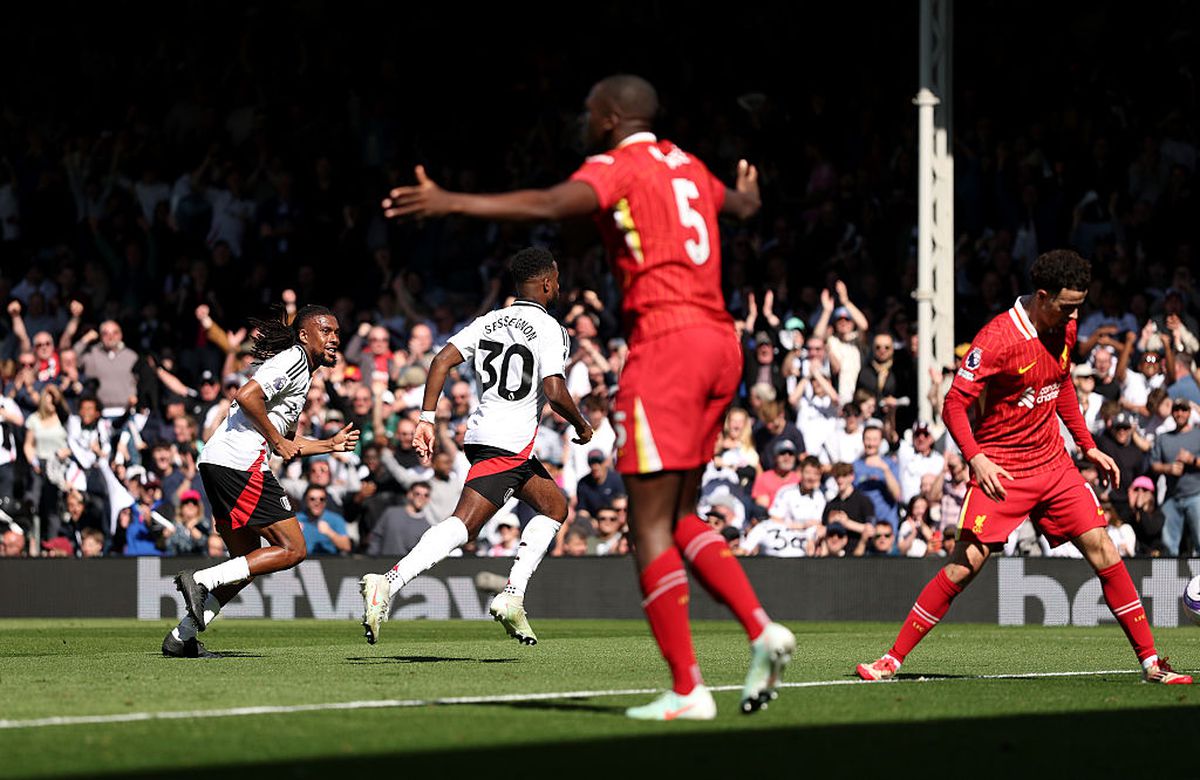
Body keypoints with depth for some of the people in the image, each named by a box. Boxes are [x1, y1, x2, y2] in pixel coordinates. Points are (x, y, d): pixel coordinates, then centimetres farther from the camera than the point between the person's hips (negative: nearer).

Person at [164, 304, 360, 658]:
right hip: (240, 464, -10)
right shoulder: (293, 360, -5)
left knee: (248, 561, 14)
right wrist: (277, 440, -11)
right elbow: (247, 396, -20)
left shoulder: (301, 370, 26)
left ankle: (181, 637, 12)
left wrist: (330, 444, 28)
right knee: (293, 549, -9)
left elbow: (286, 442, 32)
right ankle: (200, 579, -16)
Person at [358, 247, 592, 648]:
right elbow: (555, 392, -17)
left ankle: (511, 596, 3)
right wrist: (581, 425, 2)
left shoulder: (489, 321, 14)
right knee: (462, 525, -11)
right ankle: (388, 584, -27)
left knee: (555, 506, 18)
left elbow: (442, 360, 4)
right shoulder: (549, 329, -7)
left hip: (482, 432, 8)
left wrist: (426, 419, 3)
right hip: (509, 445, -8)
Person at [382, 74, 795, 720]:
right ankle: (761, 629, 0)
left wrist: (452, 203, -26)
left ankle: (687, 690, -8)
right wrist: (746, 192, 68)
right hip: (719, 341, 8)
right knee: (680, 518, 17)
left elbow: (550, 205, -23)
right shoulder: (686, 167, 21)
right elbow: (741, 205, 44)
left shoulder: (617, 167, -2)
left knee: (650, 526, -5)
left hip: (665, 340, -8)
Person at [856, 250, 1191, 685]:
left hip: (1053, 464, 6)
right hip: (1001, 469, -6)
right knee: (966, 562, -14)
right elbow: (954, 404, -18)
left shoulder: (1065, 330, 3)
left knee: (1101, 547, -1)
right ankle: (893, 659, -5)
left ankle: (1150, 662, 4)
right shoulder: (998, 339, -19)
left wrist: (1088, 446, 18)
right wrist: (976, 457, -31)